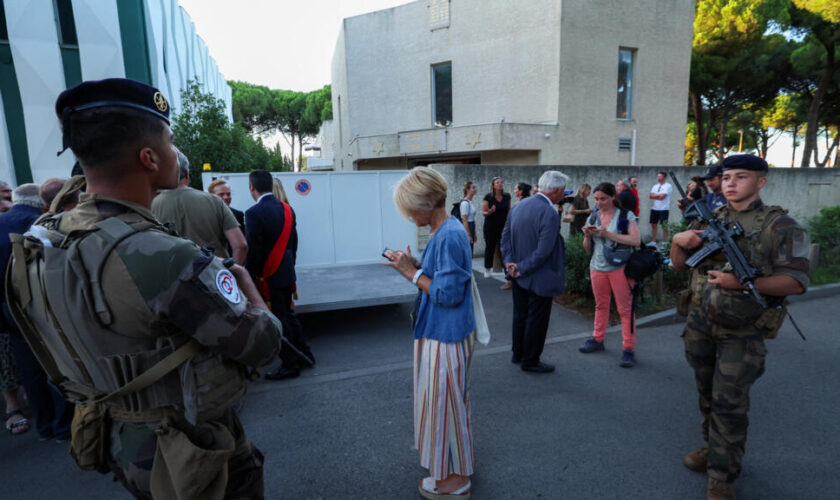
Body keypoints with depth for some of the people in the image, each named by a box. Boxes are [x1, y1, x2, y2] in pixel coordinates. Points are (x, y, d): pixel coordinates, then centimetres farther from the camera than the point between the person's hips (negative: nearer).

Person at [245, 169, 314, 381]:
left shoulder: (254, 213, -18)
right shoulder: (287, 209, 5)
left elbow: (253, 251, -18)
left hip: (268, 277, -7)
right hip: (287, 274, 7)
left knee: (279, 320, 4)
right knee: (288, 314, 20)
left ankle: (290, 365, 16)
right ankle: (305, 355, 30)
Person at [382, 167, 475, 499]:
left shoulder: (449, 237, -24)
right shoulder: (446, 230, 6)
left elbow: (448, 293, -25)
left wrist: (412, 272, -17)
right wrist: (414, 266, 0)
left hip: (446, 337, -10)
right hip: (443, 331, 10)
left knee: (445, 402, 7)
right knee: (448, 400, 23)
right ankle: (457, 464, 44)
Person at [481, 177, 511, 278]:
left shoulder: (507, 196, 4)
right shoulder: (488, 197, -6)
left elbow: (509, 211, 11)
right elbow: (483, 212, -5)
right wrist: (490, 211, -25)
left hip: (504, 226, 2)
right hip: (491, 227, -2)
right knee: (490, 247, 5)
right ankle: (487, 269, 19)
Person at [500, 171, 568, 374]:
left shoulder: (520, 205, 2)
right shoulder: (550, 214, -22)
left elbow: (505, 235, 4)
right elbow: (543, 251, -25)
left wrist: (509, 262, -2)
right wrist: (521, 268, -15)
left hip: (520, 275, 8)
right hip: (539, 278, -8)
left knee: (520, 315, 21)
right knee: (536, 320, 8)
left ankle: (518, 354, 37)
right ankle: (530, 361, 22)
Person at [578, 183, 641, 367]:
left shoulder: (626, 215, -4)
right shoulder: (593, 217, 8)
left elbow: (636, 240, -16)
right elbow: (588, 248, 12)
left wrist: (607, 234, -20)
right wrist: (587, 236, -9)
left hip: (619, 267, -4)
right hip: (597, 267, 5)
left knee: (625, 308, -2)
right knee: (601, 305, 15)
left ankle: (628, 348, 5)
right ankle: (597, 339, 27)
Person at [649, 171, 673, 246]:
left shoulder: (668, 186, -6)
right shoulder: (655, 186, 15)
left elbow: (662, 196, -16)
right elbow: (651, 196, 3)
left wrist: (655, 195, -1)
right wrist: (659, 195, -9)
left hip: (663, 209, -7)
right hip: (654, 208, 7)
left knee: (664, 226, -2)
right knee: (653, 225, 9)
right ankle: (653, 241, 16)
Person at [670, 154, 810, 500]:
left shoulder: (779, 225, -9)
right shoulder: (711, 219, 4)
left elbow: (796, 282, -15)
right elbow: (678, 263, 8)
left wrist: (742, 282, -28)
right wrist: (678, 240, -14)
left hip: (742, 332, -5)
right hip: (700, 323, 5)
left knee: (729, 403, -1)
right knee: (707, 393, 18)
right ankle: (712, 448, 38)